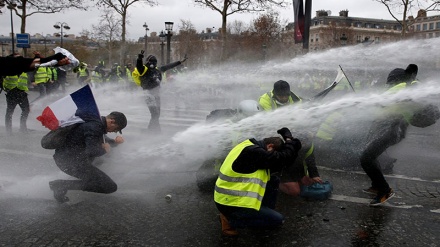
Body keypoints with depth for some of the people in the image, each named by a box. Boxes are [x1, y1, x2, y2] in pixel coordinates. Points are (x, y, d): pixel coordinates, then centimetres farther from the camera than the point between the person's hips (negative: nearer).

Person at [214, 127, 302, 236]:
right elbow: (283, 158, -20)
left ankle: (265, 213, 15)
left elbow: (271, 167, 10)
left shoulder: (252, 147, 7)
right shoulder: (253, 152, -25)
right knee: (278, 219, -4)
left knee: (273, 181, 10)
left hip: (233, 196, 10)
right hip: (230, 203, -10)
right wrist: (289, 140, -1)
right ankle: (230, 219, -2)